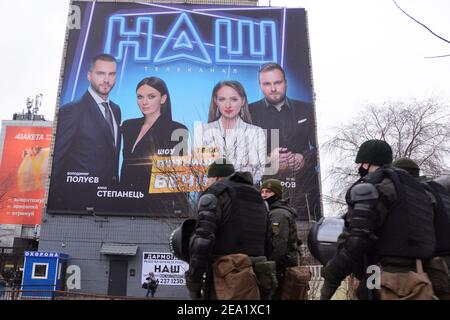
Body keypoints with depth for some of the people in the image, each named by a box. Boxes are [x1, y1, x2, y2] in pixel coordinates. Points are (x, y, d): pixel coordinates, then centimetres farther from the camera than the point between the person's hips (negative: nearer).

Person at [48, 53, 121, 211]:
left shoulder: (116, 110, 11)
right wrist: (55, 201, -9)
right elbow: (56, 160, -10)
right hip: (79, 198, -6)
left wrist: (116, 186, 9)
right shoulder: (71, 111, -11)